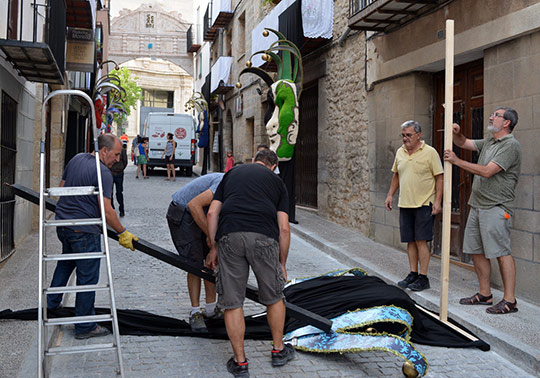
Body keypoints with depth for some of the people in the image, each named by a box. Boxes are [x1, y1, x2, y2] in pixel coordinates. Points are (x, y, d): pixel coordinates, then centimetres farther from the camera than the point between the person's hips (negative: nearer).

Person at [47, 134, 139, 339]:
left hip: (62, 223, 9)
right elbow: (106, 210, -21)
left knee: (66, 262, 32)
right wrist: (122, 233, -11)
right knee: (87, 277, 2)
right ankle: (85, 327, 11)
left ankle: (51, 302, 43)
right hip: (84, 231, -9)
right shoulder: (103, 173, -19)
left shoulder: (76, 159, 7)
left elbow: (61, 188, 19)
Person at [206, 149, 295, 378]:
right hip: (263, 237, -1)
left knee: (232, 302, 10)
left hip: (229, 236, 1)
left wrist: (213, 248, 24)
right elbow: (284, 228, 15)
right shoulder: (276, 181, 23)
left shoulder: (232, 173, 27)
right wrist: (282, 263, 24)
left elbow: (212, 213, 17)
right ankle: (279, 351, 34)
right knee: (273, 297, 19)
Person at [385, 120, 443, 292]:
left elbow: (439, 177, -6)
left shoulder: (430, 152, -6)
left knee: (421, 240, -6)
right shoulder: (400, 152, 12)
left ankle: (423, 278, 2)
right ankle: (413, 274, 19)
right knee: (410, 241, 9)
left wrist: (437, 200, -13)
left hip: (424, 204, -5)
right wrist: (390, 195, 15)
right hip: (405, 204, 6)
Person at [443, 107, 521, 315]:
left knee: (501, 252, -7)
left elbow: (487, 171, -19)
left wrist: (457, 161, -14)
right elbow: (463, 143, 26)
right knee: (477, 251, 11)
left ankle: (509, 300, -1)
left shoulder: (511, 145, -11)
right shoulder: (488, 142, 17)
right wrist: (456, 133, 2)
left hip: (496, 208, -9)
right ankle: (485, 294, 21)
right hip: (477, 205, 9)